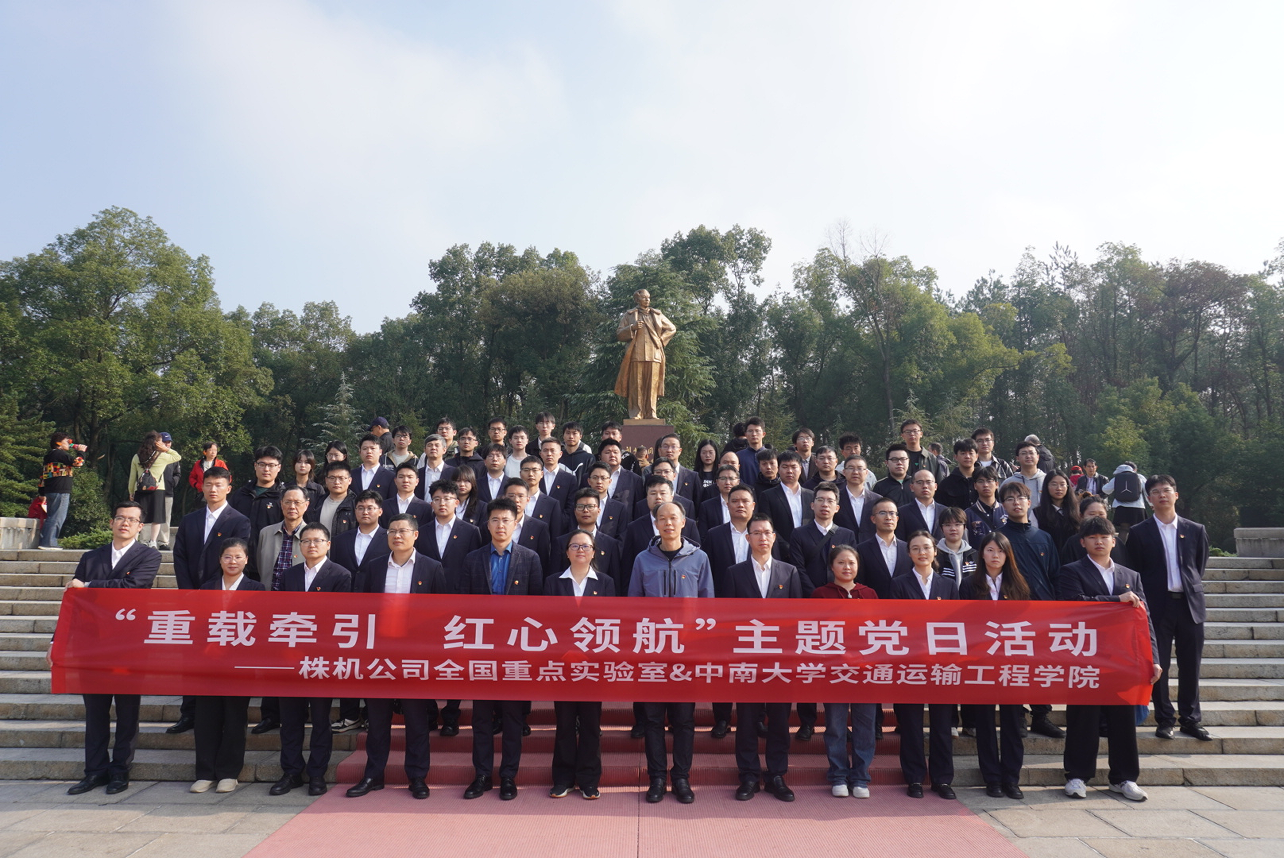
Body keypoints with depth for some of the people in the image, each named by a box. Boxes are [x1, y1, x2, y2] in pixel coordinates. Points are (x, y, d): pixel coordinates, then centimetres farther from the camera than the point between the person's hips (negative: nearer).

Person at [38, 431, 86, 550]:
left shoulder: (49, 456, 21)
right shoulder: (60, 453, -7)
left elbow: (42, 474, 23)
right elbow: (77, 462, -18)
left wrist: (43, 493, 25)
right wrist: (81, 451, 0)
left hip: (50, 491, 10)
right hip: (60, 491, -10)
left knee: (51, 517, 13)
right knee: (57, 518, -9)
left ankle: (47, 542, 13)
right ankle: (48, 542, -12)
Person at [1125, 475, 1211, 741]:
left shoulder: (1195, 530, 6)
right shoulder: (1139, 532, -1)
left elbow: (1200, 566, 14)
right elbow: (1135, 572, 2)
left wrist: (1191, 588, 9)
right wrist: (1145, 600, -1)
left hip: (1190, 604, 2)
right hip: (1157, 606, -2)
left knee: (1190, 666, 8)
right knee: (1158, 665, 4)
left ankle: (1190, 719, 19)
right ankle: (1165, 719, 14)